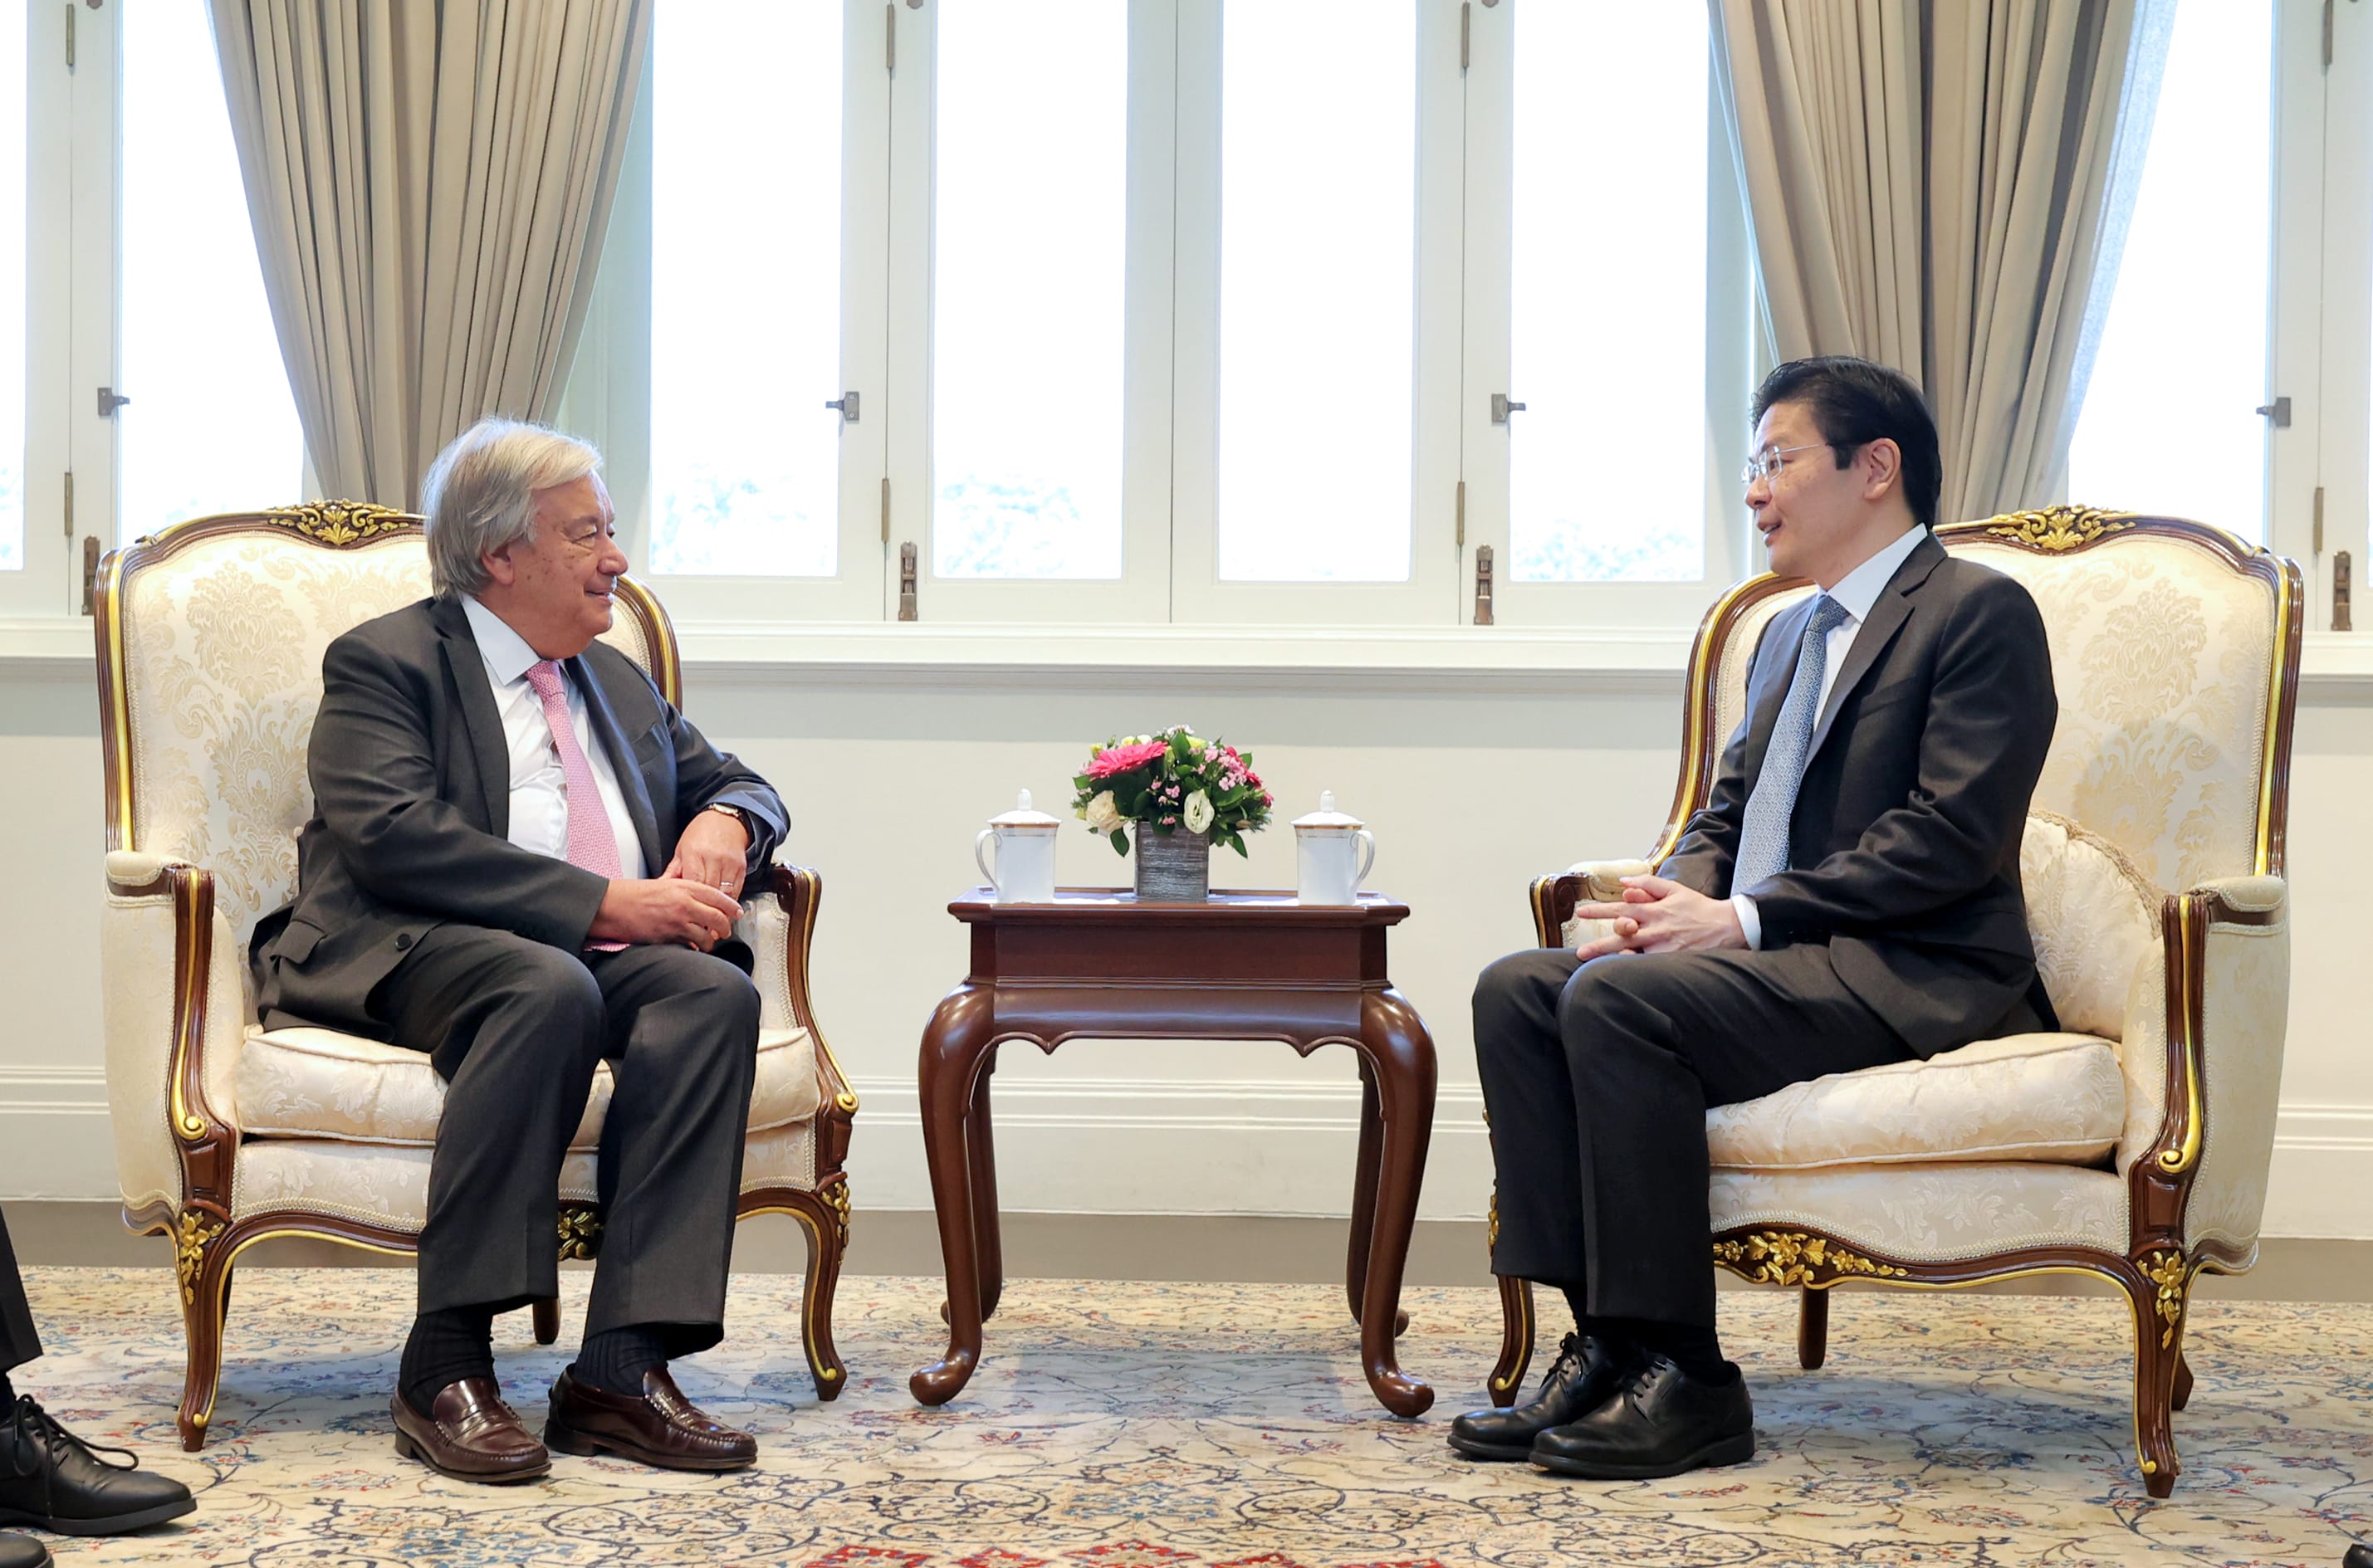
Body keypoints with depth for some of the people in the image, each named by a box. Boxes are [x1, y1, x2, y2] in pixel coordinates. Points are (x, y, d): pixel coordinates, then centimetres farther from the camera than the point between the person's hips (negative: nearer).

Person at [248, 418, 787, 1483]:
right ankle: (444, 1369, -34)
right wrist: (601, 903, -20)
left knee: (714, 992, -27)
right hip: (415, 956, -6)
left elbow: (738, 786, 33)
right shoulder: (384, 663, 3)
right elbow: (392, 835, -14)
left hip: (605, 955, 6)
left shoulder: (618, 684, 25)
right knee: (550, 989, -39)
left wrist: (724, 821, 5)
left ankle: (621, 1367, -33)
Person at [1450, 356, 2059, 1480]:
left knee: (1616, 999, -28)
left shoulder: (1980, 610, -5)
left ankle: (1682, 1378, -22)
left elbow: (1956, 836, -16)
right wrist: (1678, 897, -3)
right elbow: (1727, 811, 22)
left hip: (1910, 970, -9)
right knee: (1517, 990, -10)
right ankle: (1604, 1344, -13)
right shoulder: (1789, 633, 24)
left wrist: (1745, 920, -19)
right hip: (1775, 956, 9)